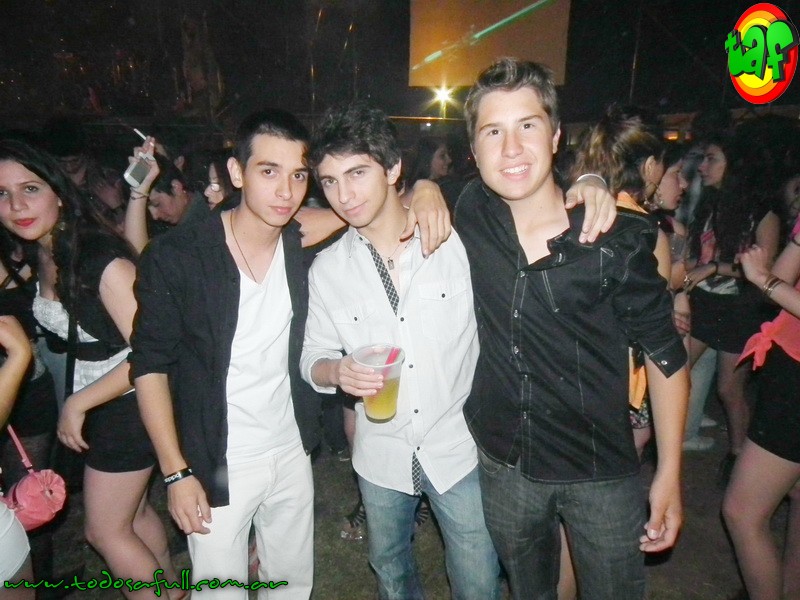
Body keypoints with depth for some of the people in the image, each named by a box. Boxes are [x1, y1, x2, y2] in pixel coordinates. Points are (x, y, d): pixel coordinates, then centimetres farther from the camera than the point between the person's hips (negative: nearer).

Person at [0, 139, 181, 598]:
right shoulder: (39, 256, -1)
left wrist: (77, 404, -18)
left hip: (126, 405, -7)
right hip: (95, 403, 8)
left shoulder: (104, 260, -25)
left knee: (106, 530, 9)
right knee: (135, 511, 22)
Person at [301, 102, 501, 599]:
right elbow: (313, 359, 0)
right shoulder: (327, 268, -5)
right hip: (381, 453, 3)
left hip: (458, 447, -2)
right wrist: (337, 371, -20)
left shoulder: (459, 242, -13)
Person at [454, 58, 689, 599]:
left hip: (601, 474, -2)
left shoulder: (618, 238, -17)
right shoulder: (470, 213, -10)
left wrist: (670, 473, -5)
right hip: (503, 466, 3)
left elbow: (665, 353, -7)